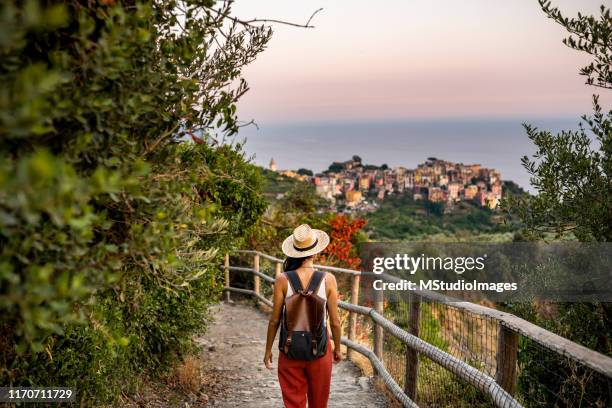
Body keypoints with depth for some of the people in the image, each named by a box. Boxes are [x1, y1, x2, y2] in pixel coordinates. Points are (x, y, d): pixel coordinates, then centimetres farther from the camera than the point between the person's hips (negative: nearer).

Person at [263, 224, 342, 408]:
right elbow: (335, 322, -6)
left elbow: (274, 320, -5)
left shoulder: (283, 280, -11)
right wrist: (337, 348, 11)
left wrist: (268, 350, 9)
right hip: (319, 349, 0)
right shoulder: (328, 280, -11)